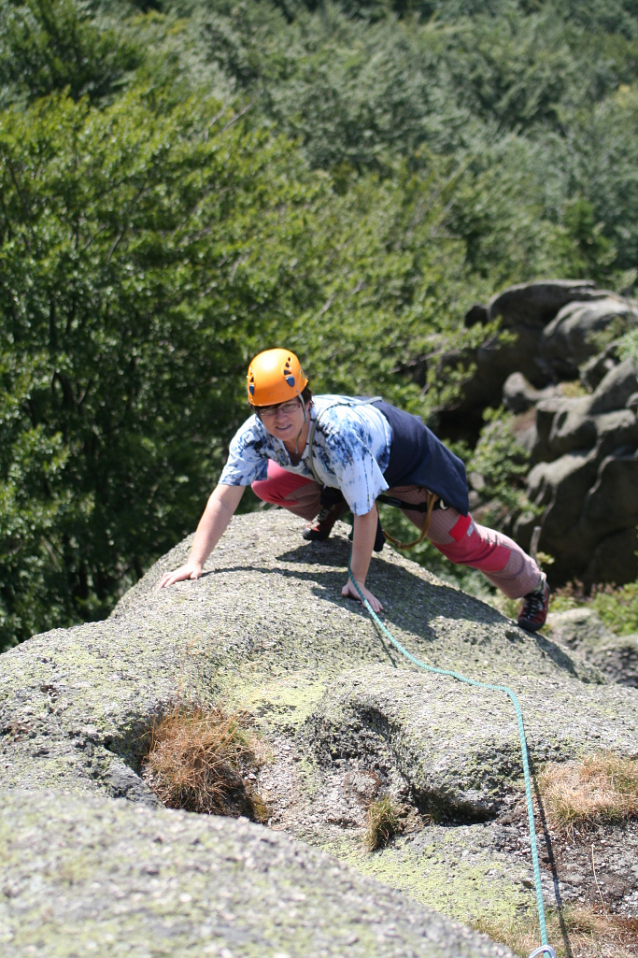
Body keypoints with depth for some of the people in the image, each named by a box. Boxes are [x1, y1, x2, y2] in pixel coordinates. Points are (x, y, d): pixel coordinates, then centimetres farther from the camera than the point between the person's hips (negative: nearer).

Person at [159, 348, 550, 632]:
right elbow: (224, 499, -25)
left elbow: (366, 513, -40)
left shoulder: (338, 432, -46)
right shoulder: (256, 434, -30)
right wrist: (195, 563, -33)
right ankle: (332, 511, 21)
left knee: (459, 539, -1)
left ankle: (533, 584, 27)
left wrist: (358, 583, -35)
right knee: (267, 486, -5)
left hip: (406, 458, -6)